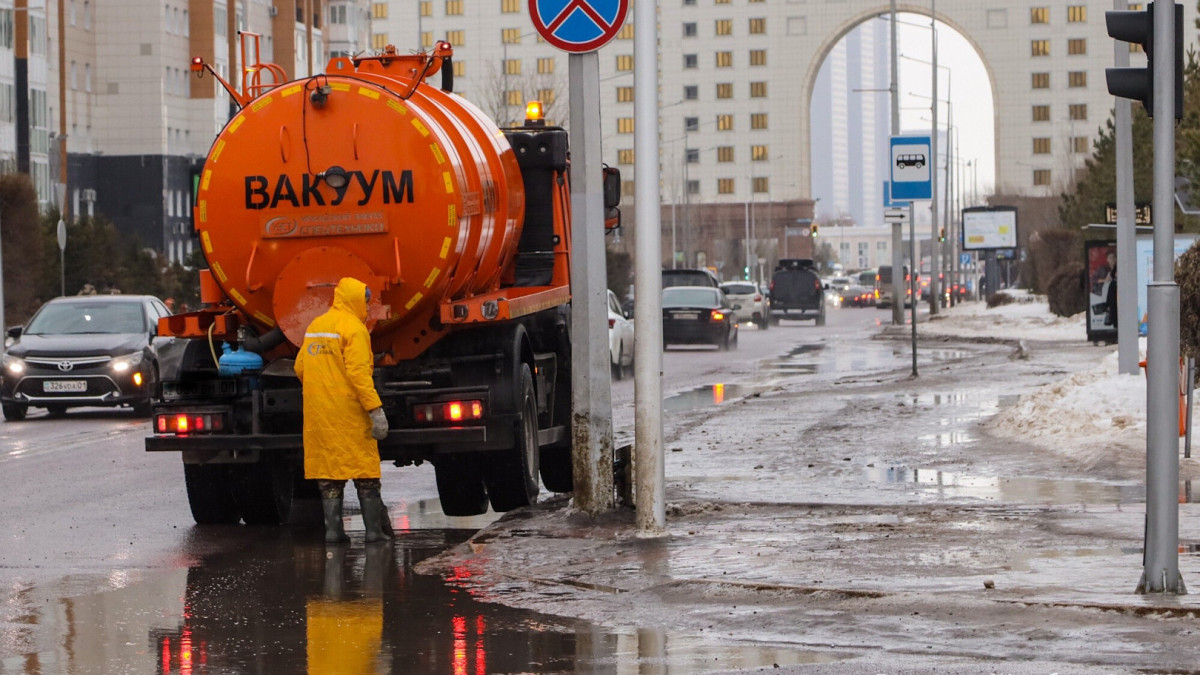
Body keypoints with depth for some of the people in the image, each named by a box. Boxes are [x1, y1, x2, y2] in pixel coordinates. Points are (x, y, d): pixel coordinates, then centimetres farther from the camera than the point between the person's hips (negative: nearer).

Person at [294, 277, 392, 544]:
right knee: (364, 471, 0)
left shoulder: (314, 327, 13)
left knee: (328, 474, 8)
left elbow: (300, 368, 15)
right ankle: (375, 529, -1)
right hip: (349, 412, -6)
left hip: (318, 413, 6)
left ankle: (333, 529, 4)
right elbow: (358, 372, -19)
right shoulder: (353, 328, -10)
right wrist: (376, 410, -20)